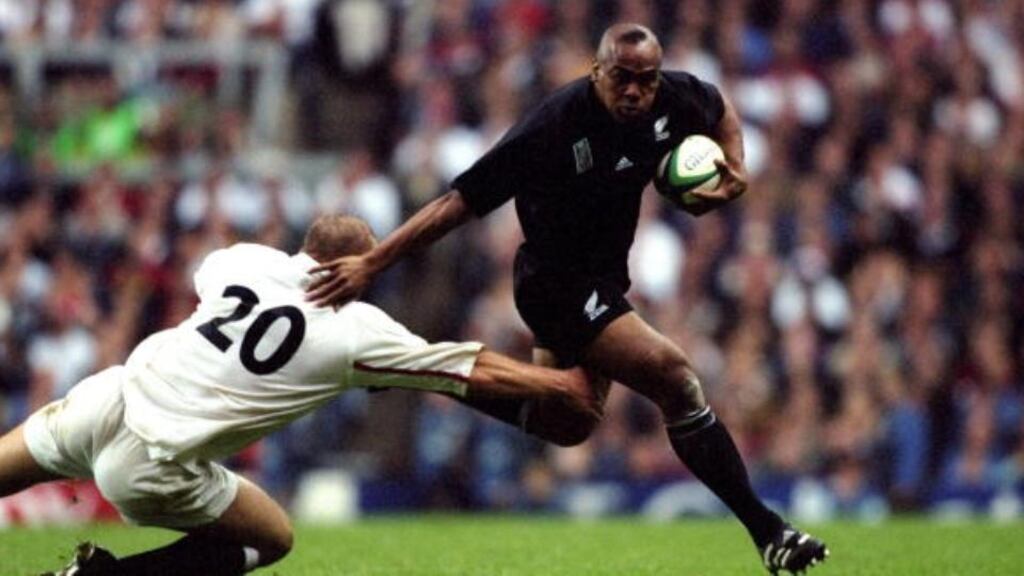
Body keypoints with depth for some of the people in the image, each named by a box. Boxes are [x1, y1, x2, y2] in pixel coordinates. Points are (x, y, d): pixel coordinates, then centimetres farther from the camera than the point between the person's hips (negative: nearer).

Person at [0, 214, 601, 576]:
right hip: (150, 465, -5)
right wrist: (558, 384, 19)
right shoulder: (358, 332, -4)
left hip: (113, 395, 5)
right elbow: (477, 372, 5)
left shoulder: (248, 259, 7)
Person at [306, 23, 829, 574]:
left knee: (565, 424, 22)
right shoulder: (554, 126, -29)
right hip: (556, 286, -9)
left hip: (603, 277, 9)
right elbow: (460, 202, -27)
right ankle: (765, 531, -12)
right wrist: (371, 263, -31)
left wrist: (734, 171, -5)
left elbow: (720, 108, 15)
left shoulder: (674, 98, -11)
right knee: (674, 376, -21)